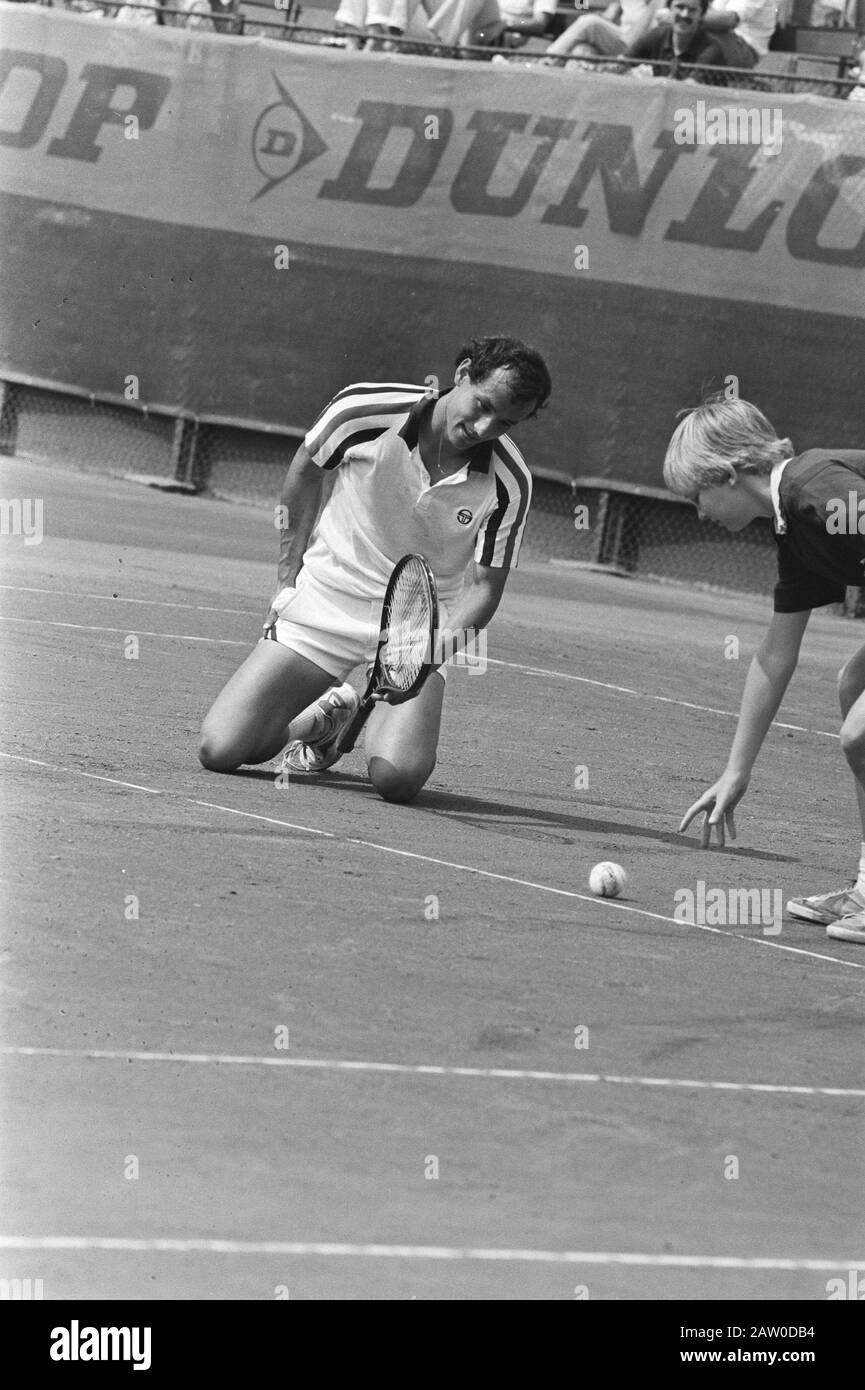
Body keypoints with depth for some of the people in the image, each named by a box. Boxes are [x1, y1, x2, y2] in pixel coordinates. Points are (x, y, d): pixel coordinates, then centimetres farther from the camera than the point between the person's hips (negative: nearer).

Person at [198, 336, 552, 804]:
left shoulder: (509, 484, -17)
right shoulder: (365, 409, -16)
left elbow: (484, 585, -8)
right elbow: (306, 471, 5)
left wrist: (451, 635, -29)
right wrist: (289, 577, 7)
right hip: (325, 600, 1)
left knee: (397, 777, -26)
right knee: (220, 751, -12)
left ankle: (380, 717, 13)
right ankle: (328, 714, 21)